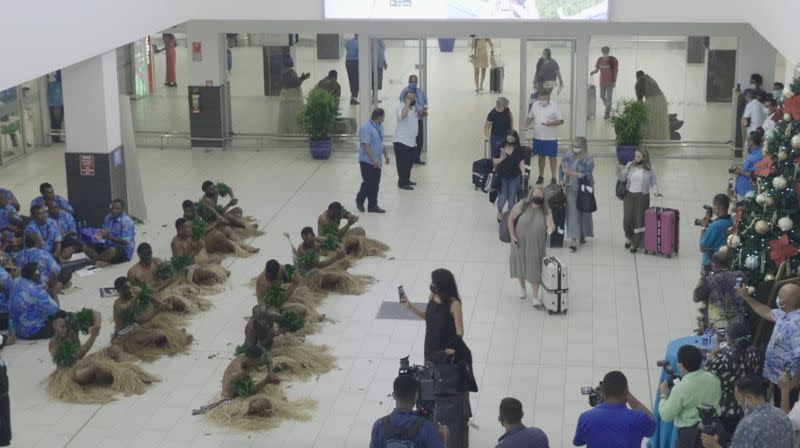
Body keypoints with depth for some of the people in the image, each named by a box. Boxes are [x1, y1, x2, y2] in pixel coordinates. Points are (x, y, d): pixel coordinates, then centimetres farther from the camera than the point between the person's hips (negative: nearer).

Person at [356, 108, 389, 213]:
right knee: (368, 183, -4)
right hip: (367, 161, -8)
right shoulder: (366, 128, -19)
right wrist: (373, 160, -25)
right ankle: (359, 200, 20)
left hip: (377, 162, 8)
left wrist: (386, 154, 14)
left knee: (375, 185, 8)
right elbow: (366, 145, -22)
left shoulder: (380, 126, 8)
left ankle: (373, 205, 15)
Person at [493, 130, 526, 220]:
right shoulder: (500, 148, -8)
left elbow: (521, 163, -7)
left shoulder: (519, 150, -7)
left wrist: (523, 173, -24)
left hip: (514, 178, 1)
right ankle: (499, 212, 33)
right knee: (503, 197, 2)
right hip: (502, 177, -1)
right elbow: (494, 162, -3)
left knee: (512, 198, 6)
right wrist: (502, 158, -23)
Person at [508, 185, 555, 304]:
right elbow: (511, 219, -6)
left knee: (535, 269, 3)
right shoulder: (522, 206, -14)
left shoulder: (546, 210, -10)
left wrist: (550, 228, -42)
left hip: (536, 245, 0)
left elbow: (551, 224, -18)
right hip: (521, 242, 0)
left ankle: (535, 296, 12)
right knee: (521, 265, 19)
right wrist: (512, 236, -9)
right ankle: (522, 287, 45)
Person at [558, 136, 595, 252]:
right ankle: (574, 240, -6)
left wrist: (571, 173, -27)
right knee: (572, 213, -4)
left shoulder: (588, 160, -14)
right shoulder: (568, 156, 0)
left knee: (584, 212, 13)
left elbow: (586, 175, -22)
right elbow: (561, 167, 14)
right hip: (571, 189, 2)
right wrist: (561, 180, 3)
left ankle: (582, 235, 37)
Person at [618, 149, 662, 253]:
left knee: (639, 221, 2)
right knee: (627, 220, 2)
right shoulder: (630, 165, 0)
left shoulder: (649, 170, -3)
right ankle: (629, 238, 33)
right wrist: (619, 171, -18)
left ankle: (635, 245, 17)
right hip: (629, 196, 2)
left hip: (642, 197, -2)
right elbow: (623, 178, 1)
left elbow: (654, 183, 5)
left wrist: (655, 191, -13)